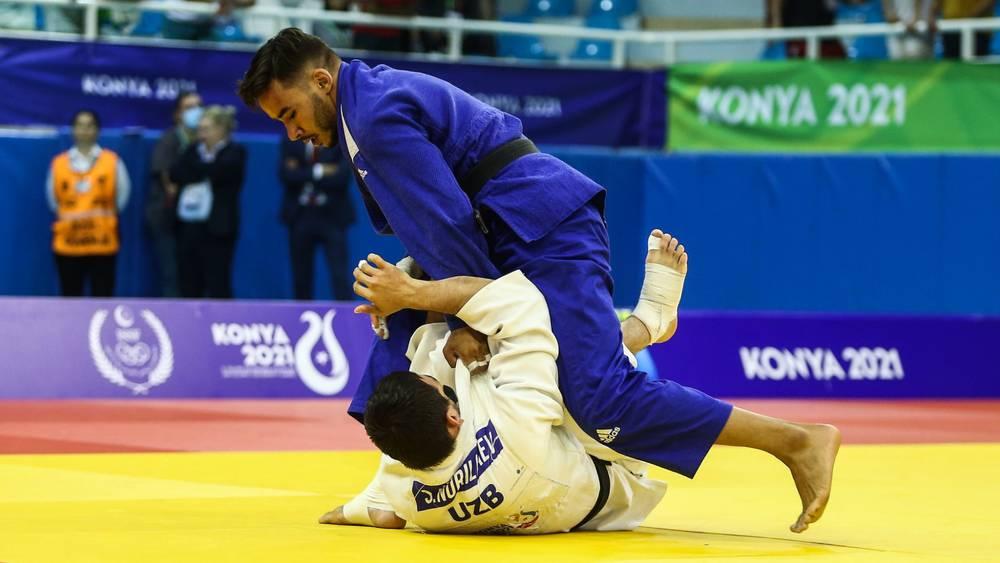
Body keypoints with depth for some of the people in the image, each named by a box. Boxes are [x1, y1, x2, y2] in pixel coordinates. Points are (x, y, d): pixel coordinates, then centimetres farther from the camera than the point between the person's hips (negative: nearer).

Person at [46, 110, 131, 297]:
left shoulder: (112, 161, 1)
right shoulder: (59, 163, 3)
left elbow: (121, 195, 6)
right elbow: (53, 199, 13)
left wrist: (107, 215, 6)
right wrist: (68, 217, 8)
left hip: (102, 241, -1)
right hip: (68, 242, 1)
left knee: (102, 296, 1)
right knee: (71, 297, 5)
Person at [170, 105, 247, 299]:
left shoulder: (235, 153, -1)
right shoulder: (195, 149, 15)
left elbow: (213, 171, -17)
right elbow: (175, 174, 1)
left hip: (216, 229, -6)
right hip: (188, 226, 6)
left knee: (218, 286, -5)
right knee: (189, 286, 8)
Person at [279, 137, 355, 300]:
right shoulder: (290, 142, 6)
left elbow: (341, 177, -13)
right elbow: (286, 175, -7)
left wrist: (302, 175, -8)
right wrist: (318, 171, -15)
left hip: (332, 217, -2)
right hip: (299, 217, 2)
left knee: (340, 275, -9)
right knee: (301, 278, 7)